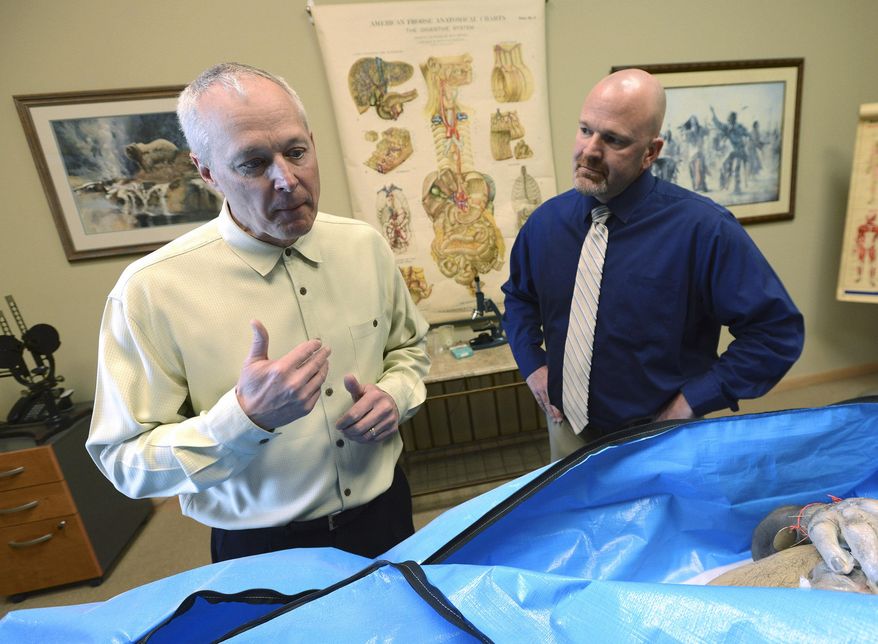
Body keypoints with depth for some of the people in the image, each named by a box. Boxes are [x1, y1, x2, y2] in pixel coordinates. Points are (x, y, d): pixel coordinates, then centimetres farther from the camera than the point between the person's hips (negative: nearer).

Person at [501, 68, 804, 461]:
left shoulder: (704, 230, -21)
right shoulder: (546, 220, -8)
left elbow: (778, 331, -14)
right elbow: (519, 295, 9)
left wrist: (694, 399, -18)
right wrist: (531, 363, -3)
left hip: (657, 441, -3)